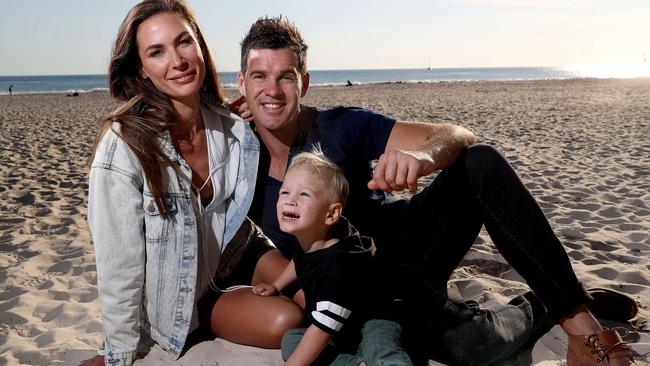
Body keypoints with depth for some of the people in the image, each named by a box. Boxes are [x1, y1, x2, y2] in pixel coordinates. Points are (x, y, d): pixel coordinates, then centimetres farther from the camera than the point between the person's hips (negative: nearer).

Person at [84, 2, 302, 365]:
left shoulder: (233, 127, -12)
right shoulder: (125, 145, -26)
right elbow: (119, 266, -20)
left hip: (237, 251, 5)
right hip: (181, 293, -4)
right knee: (288, 321, -22)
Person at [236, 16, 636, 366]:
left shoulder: (341, 127, -13)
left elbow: (457, 136, -19)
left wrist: (424, 155, -42)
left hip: (407, 237, 2)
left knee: (480, 163, -26)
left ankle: (577, 314, -17)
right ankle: (541, 309, 2)